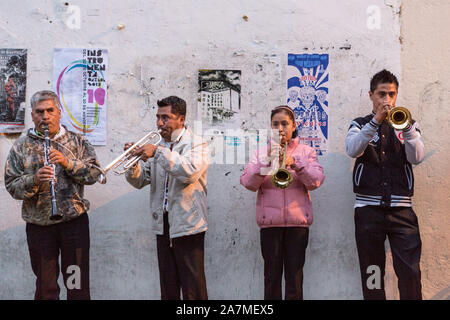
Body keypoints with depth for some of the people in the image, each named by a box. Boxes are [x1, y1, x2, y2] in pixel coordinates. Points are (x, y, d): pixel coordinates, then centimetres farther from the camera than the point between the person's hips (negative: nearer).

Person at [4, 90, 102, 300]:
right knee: (45, 287, 11)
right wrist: (34, 179, -21)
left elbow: (94, 174, -3)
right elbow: (12, 186, -2)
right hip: (38, 225, 0)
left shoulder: (77, 141, 5)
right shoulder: (21, 147, 4)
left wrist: (68, 163, -18)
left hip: (74, 221, 0)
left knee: (78, 283, 7)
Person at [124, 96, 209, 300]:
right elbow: (140, 181, 11)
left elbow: (190, 172, -23)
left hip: (187, 225, -6)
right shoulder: (158, 145, 14)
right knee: (168, 289, 12)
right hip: (162, 225, 6)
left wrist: (158, 152, -26)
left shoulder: (196, 144, -4)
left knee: (193, 289, -4)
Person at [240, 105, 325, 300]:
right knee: (272, 275, 3)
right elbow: (248, 182, -3)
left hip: (298, 221, 0)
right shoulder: (261, 152, 10)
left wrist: (296, 163, -17)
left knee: (295, 275, 2)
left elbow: (316, 181, -4)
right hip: (270, 222, 0)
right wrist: (267, 160, -14)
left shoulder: (305, 152, 10)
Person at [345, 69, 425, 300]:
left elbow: (416, 157, -4)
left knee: (410, 272, -8)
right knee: (371, 273, 4)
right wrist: (376, 121, -20)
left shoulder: (407, 124, 14)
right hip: (368, 209, 0)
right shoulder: (360, 125, 12)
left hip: (401, 207, 0)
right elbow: (352, 150, -11)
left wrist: (406, 127, -18)